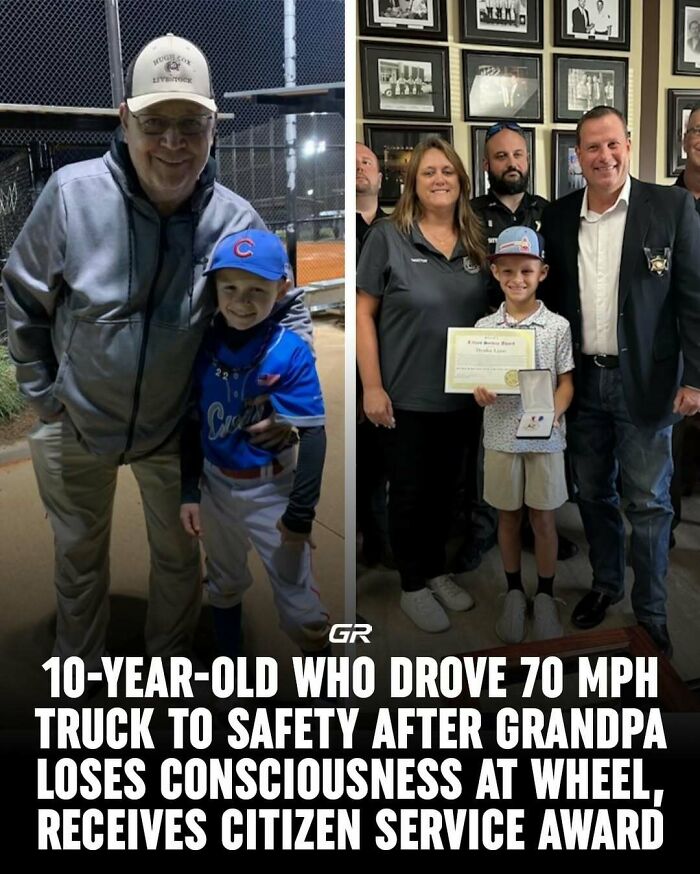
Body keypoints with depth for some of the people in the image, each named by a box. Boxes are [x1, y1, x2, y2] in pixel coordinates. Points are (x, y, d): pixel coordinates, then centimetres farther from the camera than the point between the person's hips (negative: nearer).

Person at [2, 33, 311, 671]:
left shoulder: (237, 220, -18)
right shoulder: (73, 193, -21)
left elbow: (288, 310, -3)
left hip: (177, 430, 1)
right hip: (76, 426, 0)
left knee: (179, 556, 21)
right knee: (79, 556, 22)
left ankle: (169, 661, 48)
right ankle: (78, 665, 48)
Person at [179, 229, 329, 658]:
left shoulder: (291, 353, -19)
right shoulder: (203, 349, -6)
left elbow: (313, 434, -18)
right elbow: (192, 423, 4)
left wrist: (300, 515, -18)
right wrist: (189, 492, 1)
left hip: (271, 490, -4)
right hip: (215, 484, 5)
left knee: (299, 602, -1)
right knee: (224, 585, 24)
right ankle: (228, 662, 45)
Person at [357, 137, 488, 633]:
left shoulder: (476, 242, 5)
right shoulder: (388, 238, -9)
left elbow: (486, 314, 13)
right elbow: (364, 314, -9)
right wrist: (373, 386, -14)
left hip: (460, 393, 5)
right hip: (406, 395, -5)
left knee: (444, 487, 17)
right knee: (410, 491, 7)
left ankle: (437, 572, 35)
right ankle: (413, 586, 23)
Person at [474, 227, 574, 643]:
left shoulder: (558, 326, -4)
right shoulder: (484, 327, 0)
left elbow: (566, 382, -1)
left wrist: (553, 414, -19)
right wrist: (480, 392, -17)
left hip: (545, 438, -1)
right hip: (501, 436, 2)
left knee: (543, 519, 8)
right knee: (508, 517, 13)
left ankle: (545, 596, 25)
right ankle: (515, 592, 29)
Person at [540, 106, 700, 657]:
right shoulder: (558, 217, 4)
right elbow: (551, 296, 9)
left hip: (644, 381, -3)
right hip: (583, 380, 4)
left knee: (649, 502, 4)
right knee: (593, 493, 15)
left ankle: (650, 611, 18)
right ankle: (605, 584, 35)